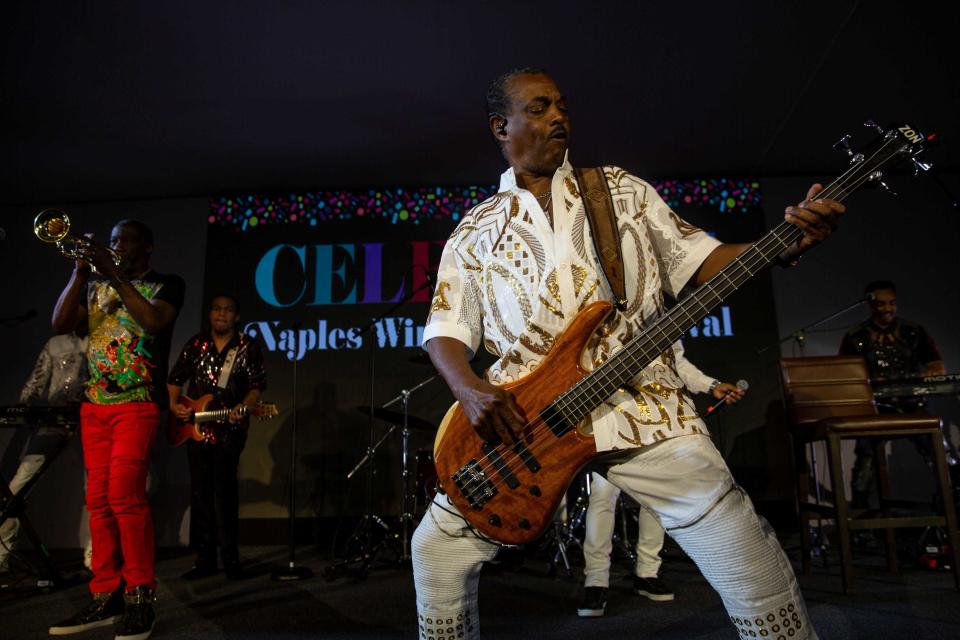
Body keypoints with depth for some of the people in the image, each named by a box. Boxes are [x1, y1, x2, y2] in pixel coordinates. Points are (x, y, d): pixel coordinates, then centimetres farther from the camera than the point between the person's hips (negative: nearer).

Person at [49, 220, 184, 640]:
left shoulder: (166, 284, 4)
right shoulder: (95, 286, 18)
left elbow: (155, 320, -15)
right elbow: (60, 323, 4)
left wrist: (116, 276, -13)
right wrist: (81, 271, -3)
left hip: (138, 403, -5)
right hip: (94, 405, 6)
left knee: (125, 495, -16)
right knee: (99, 500, 5)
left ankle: (140, 598, -8)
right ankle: (105, 596, 12)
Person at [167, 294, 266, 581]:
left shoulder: (248, 347, -2)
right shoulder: (195, 344, 8)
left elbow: (257, 385, -6)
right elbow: (176, 377, 14)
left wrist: (243, 408, -23)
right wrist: (174, 404, -1)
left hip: (230, 429, -4)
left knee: (225, 489, -6)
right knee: (200, 491, 7)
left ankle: (230, 556, 6)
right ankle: (205, 557, 17)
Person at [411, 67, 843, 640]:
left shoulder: (624, 190, 15)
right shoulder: (475, 230, 12)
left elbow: (699, 260, 11)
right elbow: (445, 328, 9)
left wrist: (786, 244, -7)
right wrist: (469, 389, -11)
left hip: (639, 404, 0)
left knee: (748, 556, -8)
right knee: (438, 547, 1)